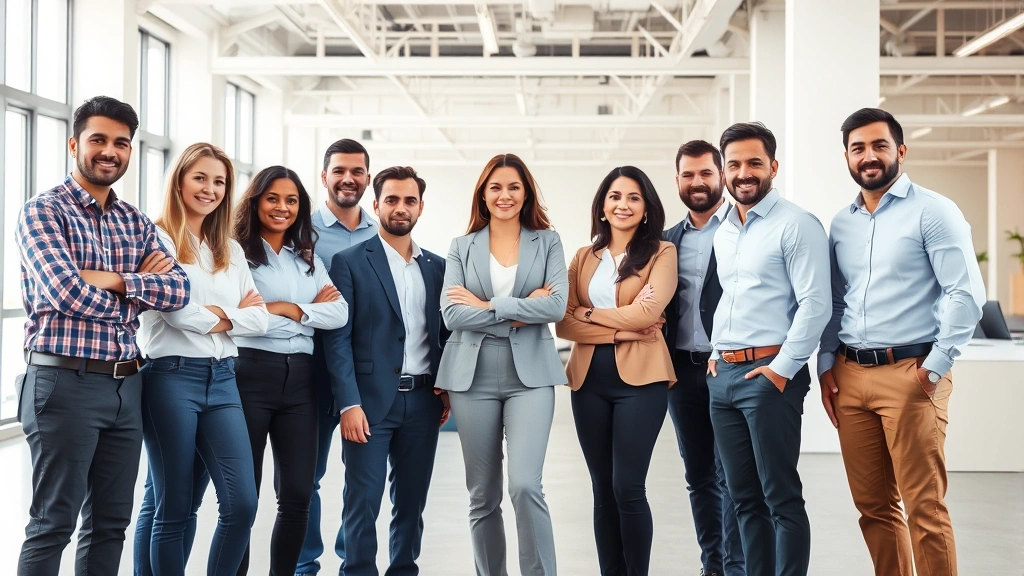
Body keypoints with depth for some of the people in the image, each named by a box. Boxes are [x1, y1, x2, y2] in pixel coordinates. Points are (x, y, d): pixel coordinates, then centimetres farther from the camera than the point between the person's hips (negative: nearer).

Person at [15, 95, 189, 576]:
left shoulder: (136, 222, 14)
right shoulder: (43, 210, -4)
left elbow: (178, 290, 1)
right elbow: (66, 292, -19)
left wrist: (111, 279, -13)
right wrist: (139, 287, -4)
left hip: (126, 385, 6)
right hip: (65, 382, -6)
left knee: (111, 521, 12)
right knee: (53, 524, -1)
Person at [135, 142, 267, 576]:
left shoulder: (230, 250, 17)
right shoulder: (157, 240, -2)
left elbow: (259, 318, 7)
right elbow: (176, 312, -15)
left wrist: (215, 314, -7)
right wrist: (232, 314, -2)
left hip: (221, 379, 5)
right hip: (171, 377, -5)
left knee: (241, 504, -3)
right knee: (174, 509, 3)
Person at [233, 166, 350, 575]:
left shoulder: (308, 258, 16)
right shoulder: (238, 251, -1)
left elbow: (339, 314, 4)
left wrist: (289, 308, -8)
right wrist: (311, 309, -6)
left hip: (299, 377, 5)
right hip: (250, 373, -5)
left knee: (297, 495, 5)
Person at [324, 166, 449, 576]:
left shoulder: (437, 267, 12)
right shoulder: (350, 262, -1)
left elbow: (445, 333, 15)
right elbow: (337, 338, -7)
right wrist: (349, 403, -14)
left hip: (423, 401, 4)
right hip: (371, 400, -4)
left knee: (412, 501, 10)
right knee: (362, 503, -1)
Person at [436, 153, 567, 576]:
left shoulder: (547, 242, 7)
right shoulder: (462, 247, 9)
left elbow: (556, 305, -8)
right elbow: (452, 314, -4)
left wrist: (487, 306, -9)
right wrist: (519, 314, -10)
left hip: (530, 374, -2)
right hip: (473, 377, 2)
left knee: (525, 485, -15)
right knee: (483, 496, 7)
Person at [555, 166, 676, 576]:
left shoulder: (661, 253, 1)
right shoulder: (584, 258, 12)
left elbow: (645, 314, -13)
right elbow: (564, 324, 2)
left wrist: (588, 314, -2)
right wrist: (619, 329, -11)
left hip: (640, 378, -4)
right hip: (589, 380, 4)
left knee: (628, 488, -6)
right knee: (602, 490, 8)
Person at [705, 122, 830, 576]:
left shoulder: (796, 225, -7)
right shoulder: (723, 232, 17)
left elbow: (815, 304, -13)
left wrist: (782, 369, -16)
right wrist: (716, 354, 13)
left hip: (769, 374, -7)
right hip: (723, 374, 8)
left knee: (781, 498, -4)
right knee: (743, 497, 11)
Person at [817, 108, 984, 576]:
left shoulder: (932, 212, -4)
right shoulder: (841, 223, 15)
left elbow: (966, 293, -10)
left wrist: (936, 366, -13)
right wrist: (827, 365, 10)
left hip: (910, 374, -6)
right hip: (849, 377, 6)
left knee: (924, 508, -4)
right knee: (873, 505, 11)